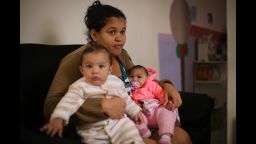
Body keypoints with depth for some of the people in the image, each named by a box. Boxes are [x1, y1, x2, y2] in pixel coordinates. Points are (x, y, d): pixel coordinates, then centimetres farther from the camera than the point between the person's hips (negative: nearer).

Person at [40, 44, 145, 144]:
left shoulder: (117, 82, 4)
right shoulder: (80, 86, -9)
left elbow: (126, 99, 19)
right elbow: (68, 102, -23)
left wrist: (135, 111, 20)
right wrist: (58, 119, -38)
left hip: (118, 122, 3)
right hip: (92, 130, -2)